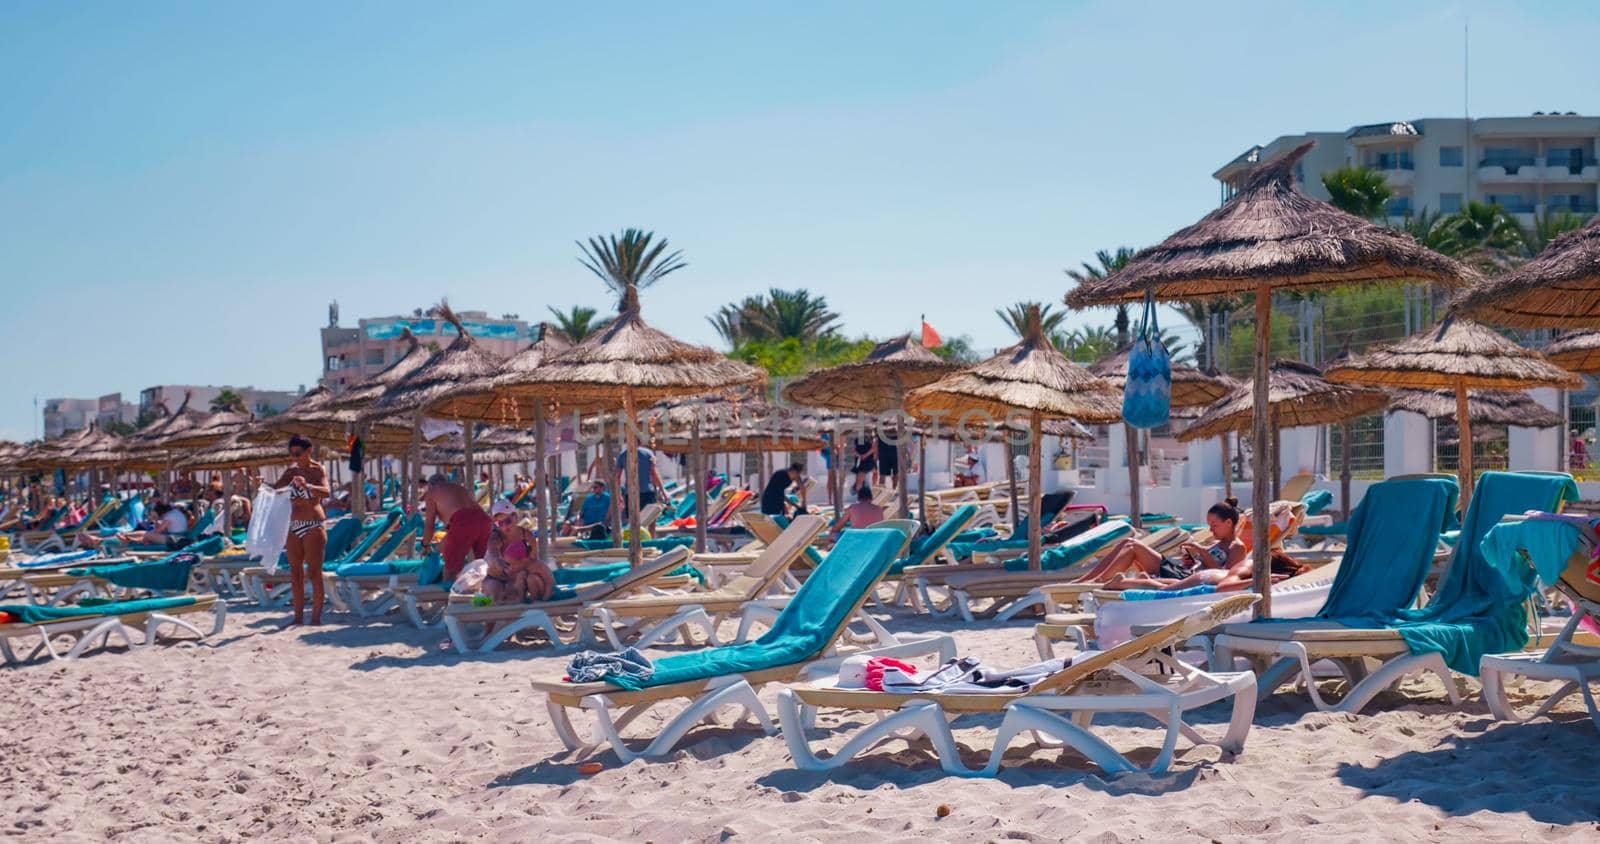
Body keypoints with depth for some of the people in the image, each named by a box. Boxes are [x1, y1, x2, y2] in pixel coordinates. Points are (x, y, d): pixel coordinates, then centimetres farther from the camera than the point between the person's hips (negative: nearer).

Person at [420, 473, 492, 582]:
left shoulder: (431, 493, 19)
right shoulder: (463, 489, 37)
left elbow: (429, 524, 13)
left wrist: (426, 545, 29)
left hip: (463, 523, -6)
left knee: (450, 566, 4)